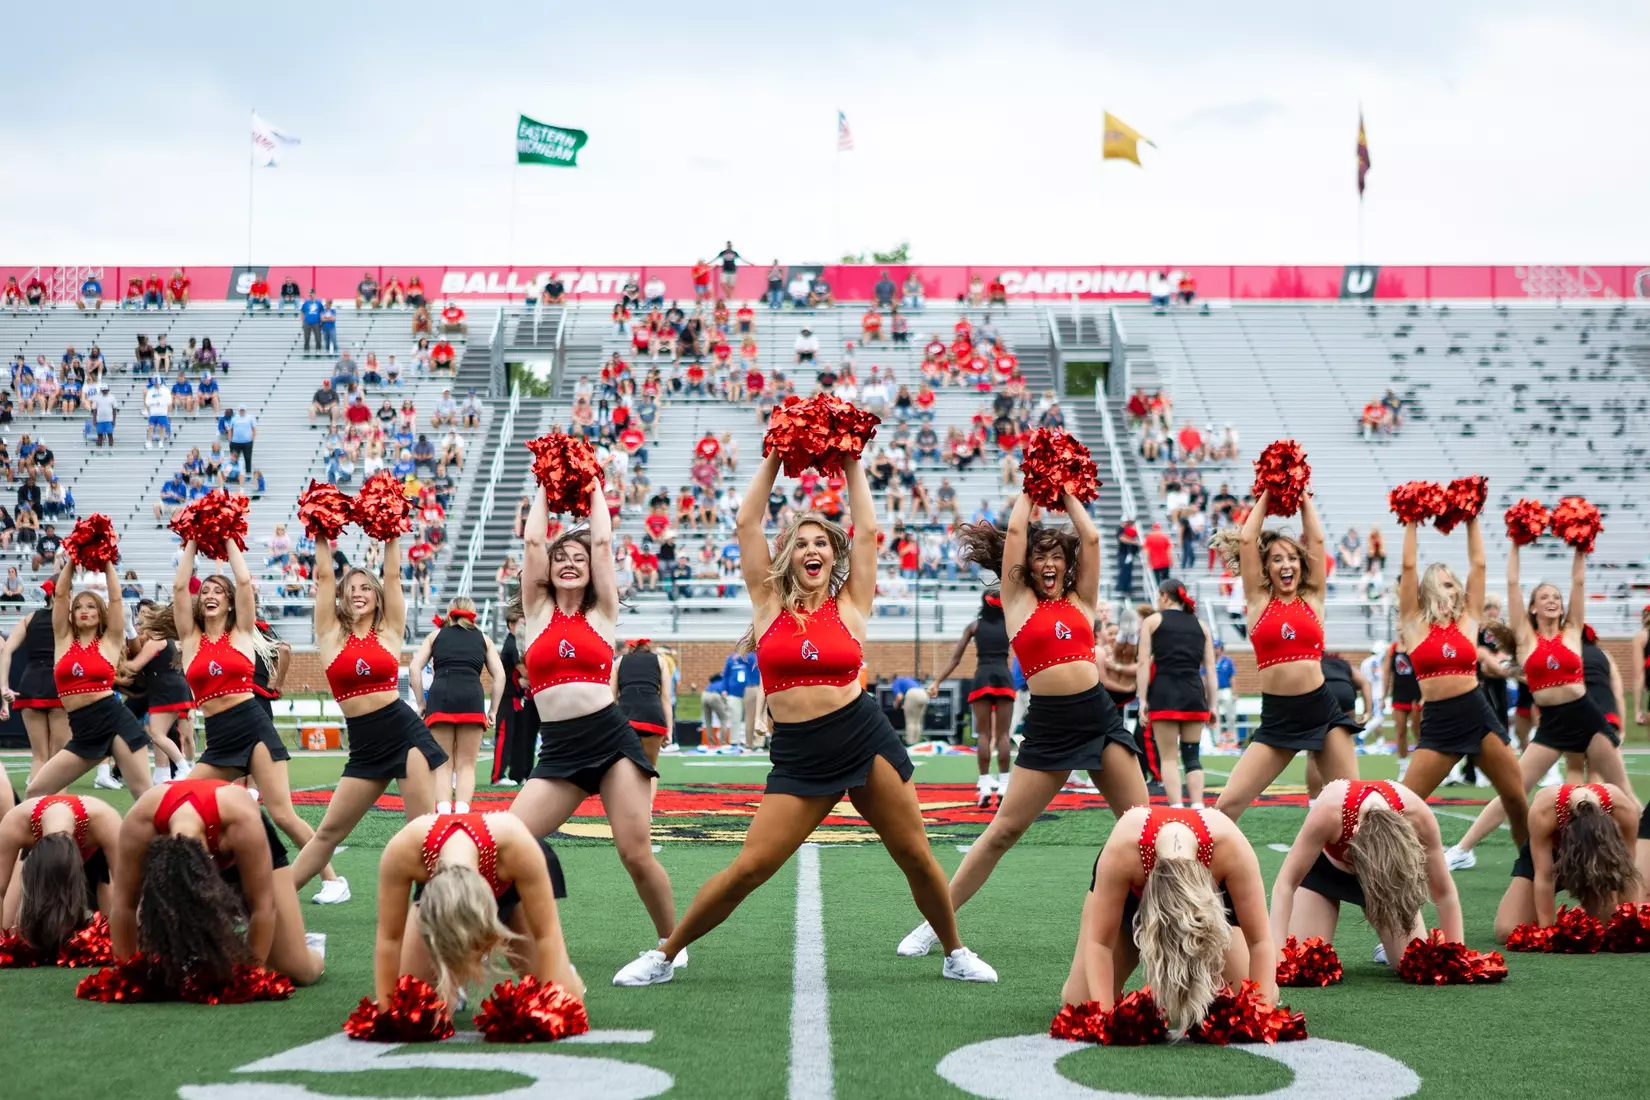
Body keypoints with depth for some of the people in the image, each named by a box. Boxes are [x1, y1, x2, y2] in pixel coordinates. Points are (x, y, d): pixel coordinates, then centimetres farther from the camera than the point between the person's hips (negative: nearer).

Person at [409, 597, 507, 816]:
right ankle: (462, 813, -10)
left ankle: (443, 813, -9)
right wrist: (493, 711, 15)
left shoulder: (436, 635, 23)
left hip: (439, 698, 0)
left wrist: (421, 703, 12)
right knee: (466, 765, 5)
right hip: (472, 699, 0)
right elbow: (500, 675, 13)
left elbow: (414, 668, 10)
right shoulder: (482, 638, 23)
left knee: (443, 765, 6)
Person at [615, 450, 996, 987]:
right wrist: (773, 460, 8)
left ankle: (956, 953, 25)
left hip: (864, 737, 1)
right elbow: (747, 523, 4)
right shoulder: (769, 602, 6)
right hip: (798, 756, -1)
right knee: (748, 868, -6)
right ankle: (664, 955, 8)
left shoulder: (850, 605, 6)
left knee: (916, 856, 5)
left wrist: (852, 465, 11)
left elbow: (867, 530, 5)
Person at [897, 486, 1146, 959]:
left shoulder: (1081, 600, 14)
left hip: (1100, 716, 3)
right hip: (1048, 724, -3)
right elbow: (1015, 532, 3)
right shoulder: (1018, 600, 8)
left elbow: (1091, 537, 8)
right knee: (1004, 830, -2)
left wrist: (1066, 492, 17)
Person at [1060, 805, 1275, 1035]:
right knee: (1078, 1000, -9)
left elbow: (1260, 940, -34)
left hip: (1213, 883, 1)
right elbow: (1098, 941, -36)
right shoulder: (1121, 852, -46)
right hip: (1131, 889, 0)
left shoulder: (1231, 849, -44)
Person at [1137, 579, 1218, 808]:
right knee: (1192, 756, 9)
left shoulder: (1153, 621, 7)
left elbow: (1143, 663, -2)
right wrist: (1212, 704, 12)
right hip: (1194, 694, 3)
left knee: (1168, 757, 0)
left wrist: (1143, 700, -3)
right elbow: (1210, 668, 10)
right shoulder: (1200, 625, 16)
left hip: (1165, 693, -3)